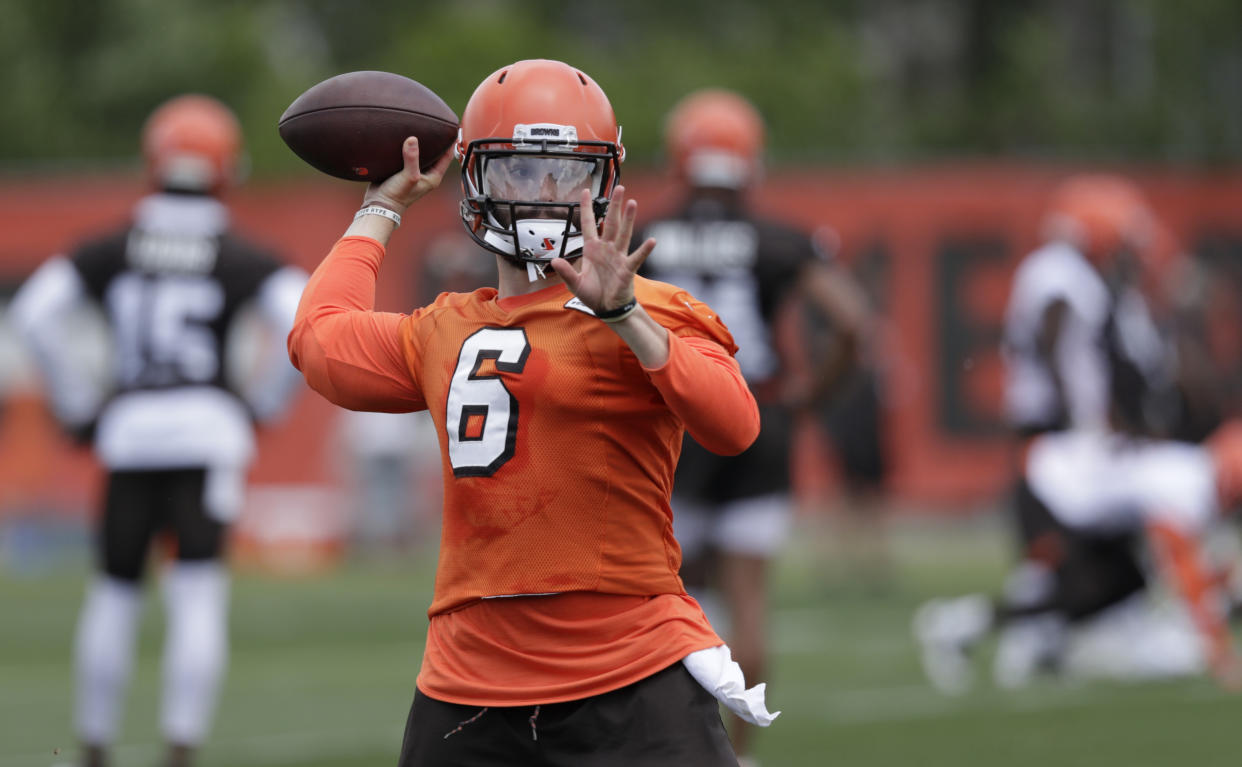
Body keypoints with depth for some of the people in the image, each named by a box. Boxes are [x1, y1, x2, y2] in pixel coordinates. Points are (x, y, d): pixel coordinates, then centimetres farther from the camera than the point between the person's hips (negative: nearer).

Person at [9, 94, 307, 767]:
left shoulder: (112, 251, 6)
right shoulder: (238, 259, 2)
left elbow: (38, 313, 0)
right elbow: (299, 319, -10)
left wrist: (78, 406, 8)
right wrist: (261, 401, 5)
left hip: (129, 430, 2)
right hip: (209, 428, -2)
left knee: (115, 592, 14)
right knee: (198, 597, -4)